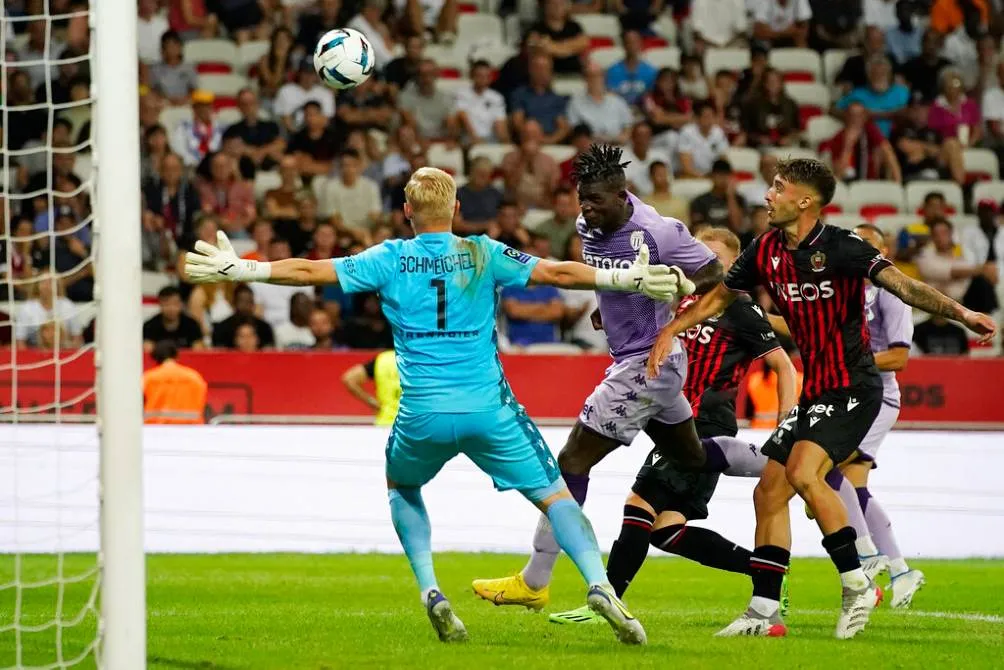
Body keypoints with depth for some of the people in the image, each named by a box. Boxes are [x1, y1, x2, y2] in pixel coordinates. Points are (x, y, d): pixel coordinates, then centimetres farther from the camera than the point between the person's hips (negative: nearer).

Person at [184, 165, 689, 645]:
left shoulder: (390, 259, 4)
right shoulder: (482, 255, 3)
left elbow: (310, 271, 6)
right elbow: (558, 273, 1)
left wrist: (239, 270, 16)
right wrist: (629, 280, 8)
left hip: (422, 414, 1)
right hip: (488, 408, -1)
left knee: (401, 486, 30)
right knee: (553, 494, 4)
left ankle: (431, 593, 13)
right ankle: (599, 585, -19)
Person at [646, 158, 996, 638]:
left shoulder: (841, 247, -15)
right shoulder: (765, 252, 5)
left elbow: (902, 285, -24)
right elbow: (720, 296, 21)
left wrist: (959, 312, -37)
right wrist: (671, 331, 13)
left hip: (853, 388, -8)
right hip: (814, 393, 8)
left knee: (802, 472, -25)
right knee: (769, 491, 6)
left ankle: (858, 586, -14)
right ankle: (764, 611, 14)